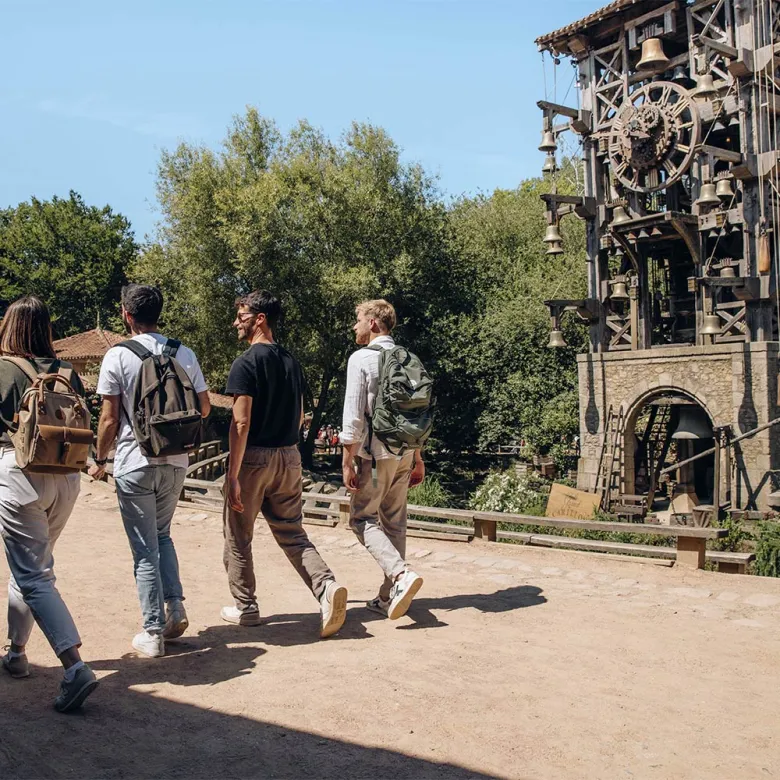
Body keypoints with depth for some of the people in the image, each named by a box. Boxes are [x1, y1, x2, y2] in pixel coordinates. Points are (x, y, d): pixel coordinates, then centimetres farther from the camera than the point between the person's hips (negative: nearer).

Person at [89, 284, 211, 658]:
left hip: (135, 463, -4)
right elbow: (204, 408, 6)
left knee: (145, 549, 4)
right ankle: (175, 607, 11)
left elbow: (110, 418, -7)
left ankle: (153, 633, 9)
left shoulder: (118, 356, -8)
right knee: (162, 535, 23)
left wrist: (99, 460, 7)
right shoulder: (184, 353, 2)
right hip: (175, 461, 4)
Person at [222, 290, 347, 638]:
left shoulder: (246, 363, -13)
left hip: (253, 457, -6)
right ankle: (327, 586, -8)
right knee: (292, 533, 12)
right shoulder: (291, 362, 10)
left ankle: (245, 607, 20)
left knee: (238, 537, 11)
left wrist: (233, 476, -17)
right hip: (289, 457, 7)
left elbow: (241, 423, -18)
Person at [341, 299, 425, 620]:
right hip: (406, 451, 7)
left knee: (363, 518, 3)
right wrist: (417, 458, 20)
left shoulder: (361, 359, -8)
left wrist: (347, 462, -9)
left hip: (376, 452, -6)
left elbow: (353, 416, -13)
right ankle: (389, 596, 16)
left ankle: (401, 573, -17)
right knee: (395, 522, 11)